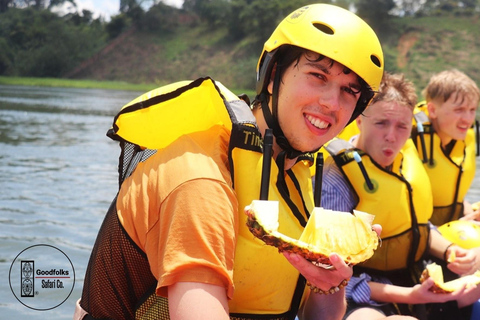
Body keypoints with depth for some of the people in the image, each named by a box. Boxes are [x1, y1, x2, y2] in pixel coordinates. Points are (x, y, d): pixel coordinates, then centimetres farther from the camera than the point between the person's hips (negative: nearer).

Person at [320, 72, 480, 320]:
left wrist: (450, 251, -1)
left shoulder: (405, 156, 4)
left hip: (416, 280, 8)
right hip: (367, 297, -8)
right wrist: (408, 296, -23)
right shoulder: (336, 179, -19)